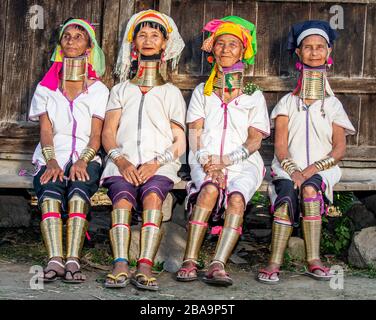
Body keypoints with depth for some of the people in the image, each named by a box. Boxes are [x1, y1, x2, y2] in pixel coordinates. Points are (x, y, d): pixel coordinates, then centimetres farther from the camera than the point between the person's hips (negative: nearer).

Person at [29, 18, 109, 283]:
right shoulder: (46, 87, 18)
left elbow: (96, 135, 4)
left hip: (85, 159, -1)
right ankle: (55, 260, -47)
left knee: (79, 187, -35)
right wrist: (51, 161, -14)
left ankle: (73, 260, -47)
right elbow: (45, 130, 6)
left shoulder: (98, 90, 14)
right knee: (50, 189, -33)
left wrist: (82, 162, -17)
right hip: (52, 158, 1)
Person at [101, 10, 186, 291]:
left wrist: (156, 162, -9)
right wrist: (121, 161, -9)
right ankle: (120, 265, -44)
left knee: (152, 194, -34)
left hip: (160, 165, -1)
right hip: (123, 163, 1)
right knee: (123, 195, -32)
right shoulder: (121, 90, 27)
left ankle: (145, 266, -45)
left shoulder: (171, 92, 24)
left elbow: (180, 142, 12)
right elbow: (108, 133, 13)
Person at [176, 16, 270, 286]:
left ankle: (218, 265, -42)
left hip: (243, 163, 0)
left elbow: (254, 141, 4)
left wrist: (225, 161, -13)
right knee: (210, 188, -33)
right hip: (206, 161, 0)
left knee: (237, 198, -32)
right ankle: (190, 262, -36)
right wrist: (205, 162, -13)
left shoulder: (254, 96, 15)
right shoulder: (202, 92, 19)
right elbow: (195, 134, 7)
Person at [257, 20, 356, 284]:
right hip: (289, 168, 0)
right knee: (288, 194, -32)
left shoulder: (333, 104, 14)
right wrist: (293, 170, -17)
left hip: (321, 169, 0)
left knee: (310, 188, -34)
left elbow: (340, 149, 4)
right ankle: (275, 263, -37)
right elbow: (280, 145, 3)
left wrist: (312, 169, -14)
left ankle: (313, 261, -33)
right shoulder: (288, 102, 14)